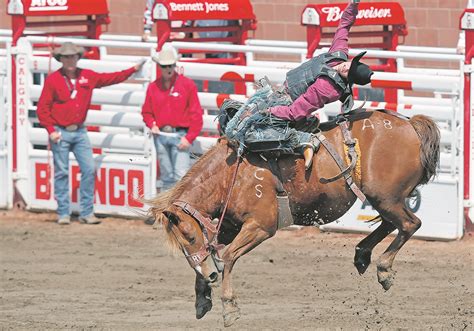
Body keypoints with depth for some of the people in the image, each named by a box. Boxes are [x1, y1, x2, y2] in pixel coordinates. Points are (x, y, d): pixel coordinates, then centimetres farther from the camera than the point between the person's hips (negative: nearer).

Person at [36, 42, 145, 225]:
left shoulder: (87, 77, 5)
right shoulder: (53, 80, -6)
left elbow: (112, 78, 15)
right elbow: (42, 108, -6)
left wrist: (133, 70, 10)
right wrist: (51, 131, -14)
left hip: (80, 131, 4)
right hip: (60, 132, -4)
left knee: (89, 170, -2)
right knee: (62, 172, -1)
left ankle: (87, 213, 4)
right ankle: (63, 213, 5)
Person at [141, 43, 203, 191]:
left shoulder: (188, 85, -2)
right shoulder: (153, 87, 8)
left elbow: (196, 114, -3)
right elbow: (146, 112, 19)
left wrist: (189, 138, -10)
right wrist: (152, 125, -1)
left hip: (180, 136, -4)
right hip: (161, 136, 4)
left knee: (181, 176, -14)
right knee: (167, 177, 9)